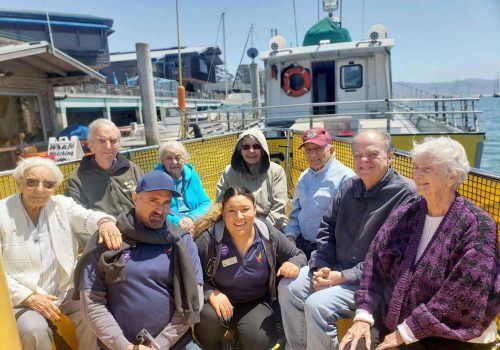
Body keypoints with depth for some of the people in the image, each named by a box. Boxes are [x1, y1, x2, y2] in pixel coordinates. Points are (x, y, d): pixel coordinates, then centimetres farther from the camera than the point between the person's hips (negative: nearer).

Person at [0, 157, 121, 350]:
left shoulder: (62, 205, 0)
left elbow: (86, 217, -20)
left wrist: (104, 221, -46)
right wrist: (29, 298, -19)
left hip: (66, 292, 3)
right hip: (21, 299, -2)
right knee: (35, 330, -28)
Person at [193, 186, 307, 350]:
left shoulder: (268, 234, -12)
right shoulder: (209, 238, -20)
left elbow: (298, 255, 1)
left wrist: (293, 264, -23)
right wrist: (210, 293, -29)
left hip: (256, 302, 2)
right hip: (220, 300, -1)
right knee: (210, 318, -32)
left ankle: (237, 326, 15)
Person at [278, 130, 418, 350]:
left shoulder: (405, 194, -17)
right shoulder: (349, 187, 6)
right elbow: (327, 227, 11)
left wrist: (344, 277, -21)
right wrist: (321, 266, -4)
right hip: (336, 268, 7)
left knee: (317, 304, -24)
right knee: (288, 287, -1)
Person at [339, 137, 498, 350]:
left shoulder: (476, 226, -13)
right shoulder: (402, 216, 2)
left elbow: (465, 295, -18)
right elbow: (375, 264, 0)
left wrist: (407, 332, -17)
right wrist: (363, 315, -11)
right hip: (393, 322, 4)